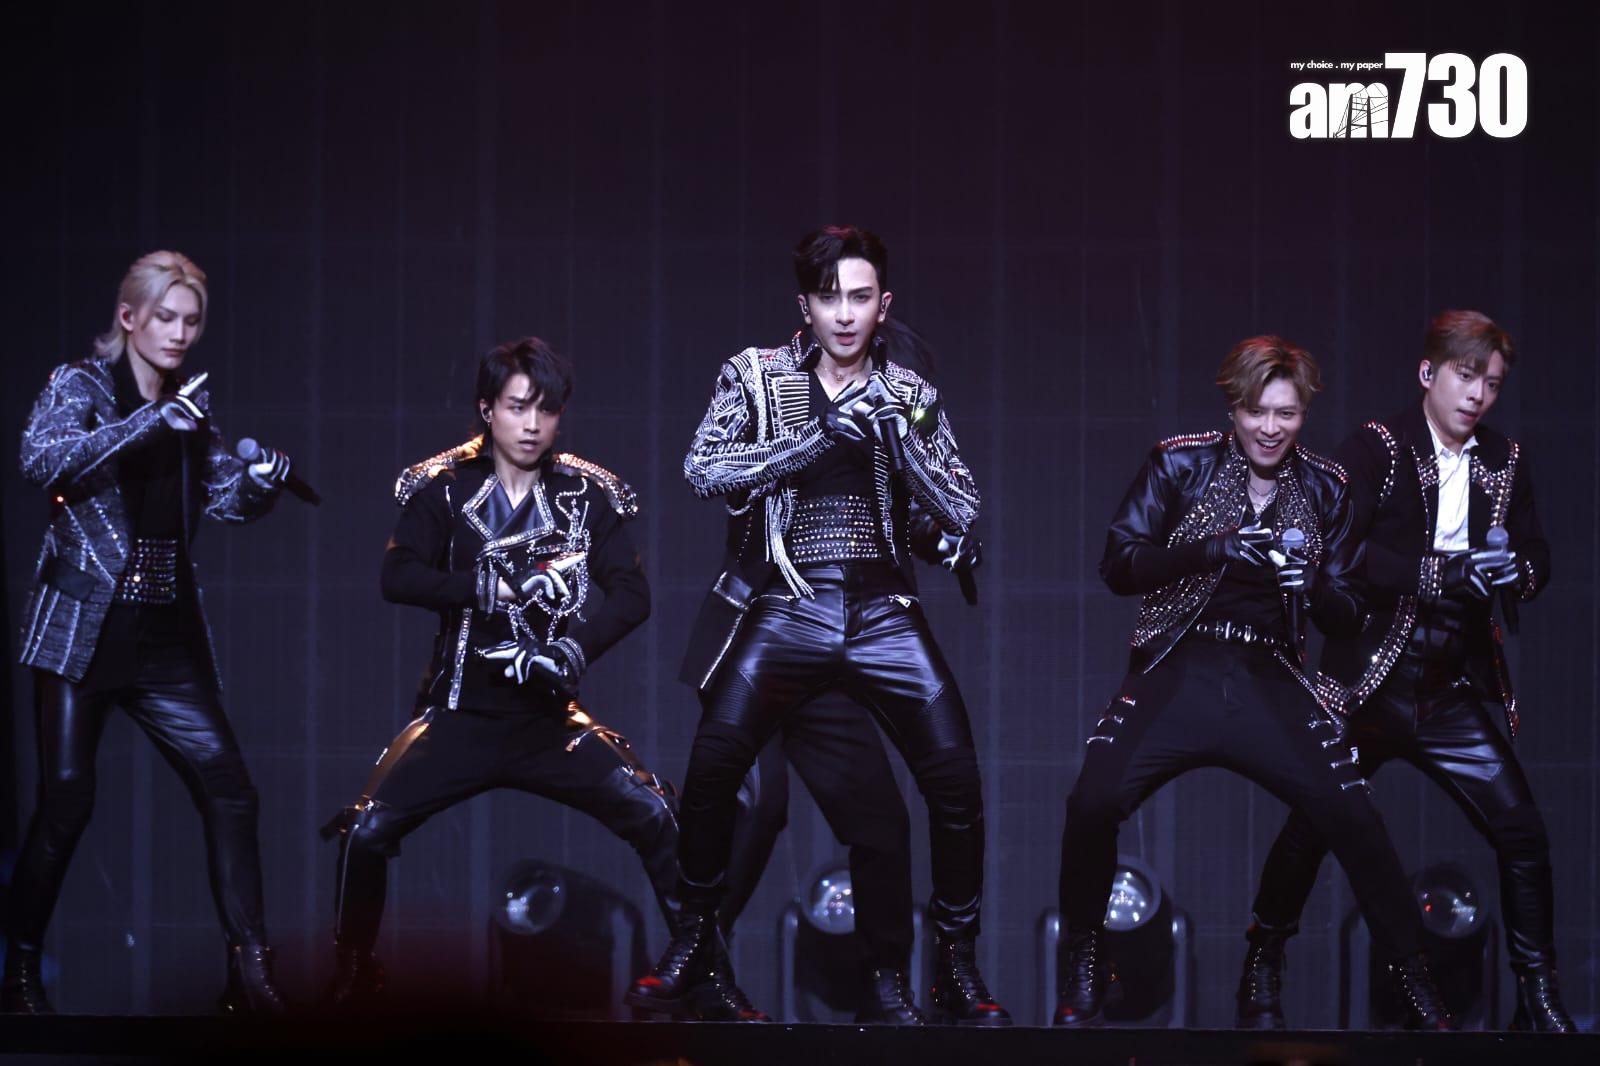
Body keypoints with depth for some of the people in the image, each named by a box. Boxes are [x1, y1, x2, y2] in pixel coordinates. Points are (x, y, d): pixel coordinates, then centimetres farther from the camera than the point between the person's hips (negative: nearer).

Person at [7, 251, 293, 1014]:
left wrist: (261, 481, -14)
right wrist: (152, 422, -29)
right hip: (83, 629, -5)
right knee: (66, 800, -6)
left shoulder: (191, 404, 12)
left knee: (228, 789, -5)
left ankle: (250, 969, -2)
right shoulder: (79, 385, -3)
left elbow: (226, 497, 10)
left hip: (167, 636, 5)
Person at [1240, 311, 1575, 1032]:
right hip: (1370, 686, -3)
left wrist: (1515, 568, -14)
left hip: (1457, 692, 3)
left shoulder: (1506, 463, 9)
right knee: (1311, 828, -2)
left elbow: (1537, 562, 10)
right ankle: (1261, 979, 16)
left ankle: (1538, 997, 6)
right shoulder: (1376, 448, -4)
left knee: (1521, 832, -5)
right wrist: (1439, 574, -25)